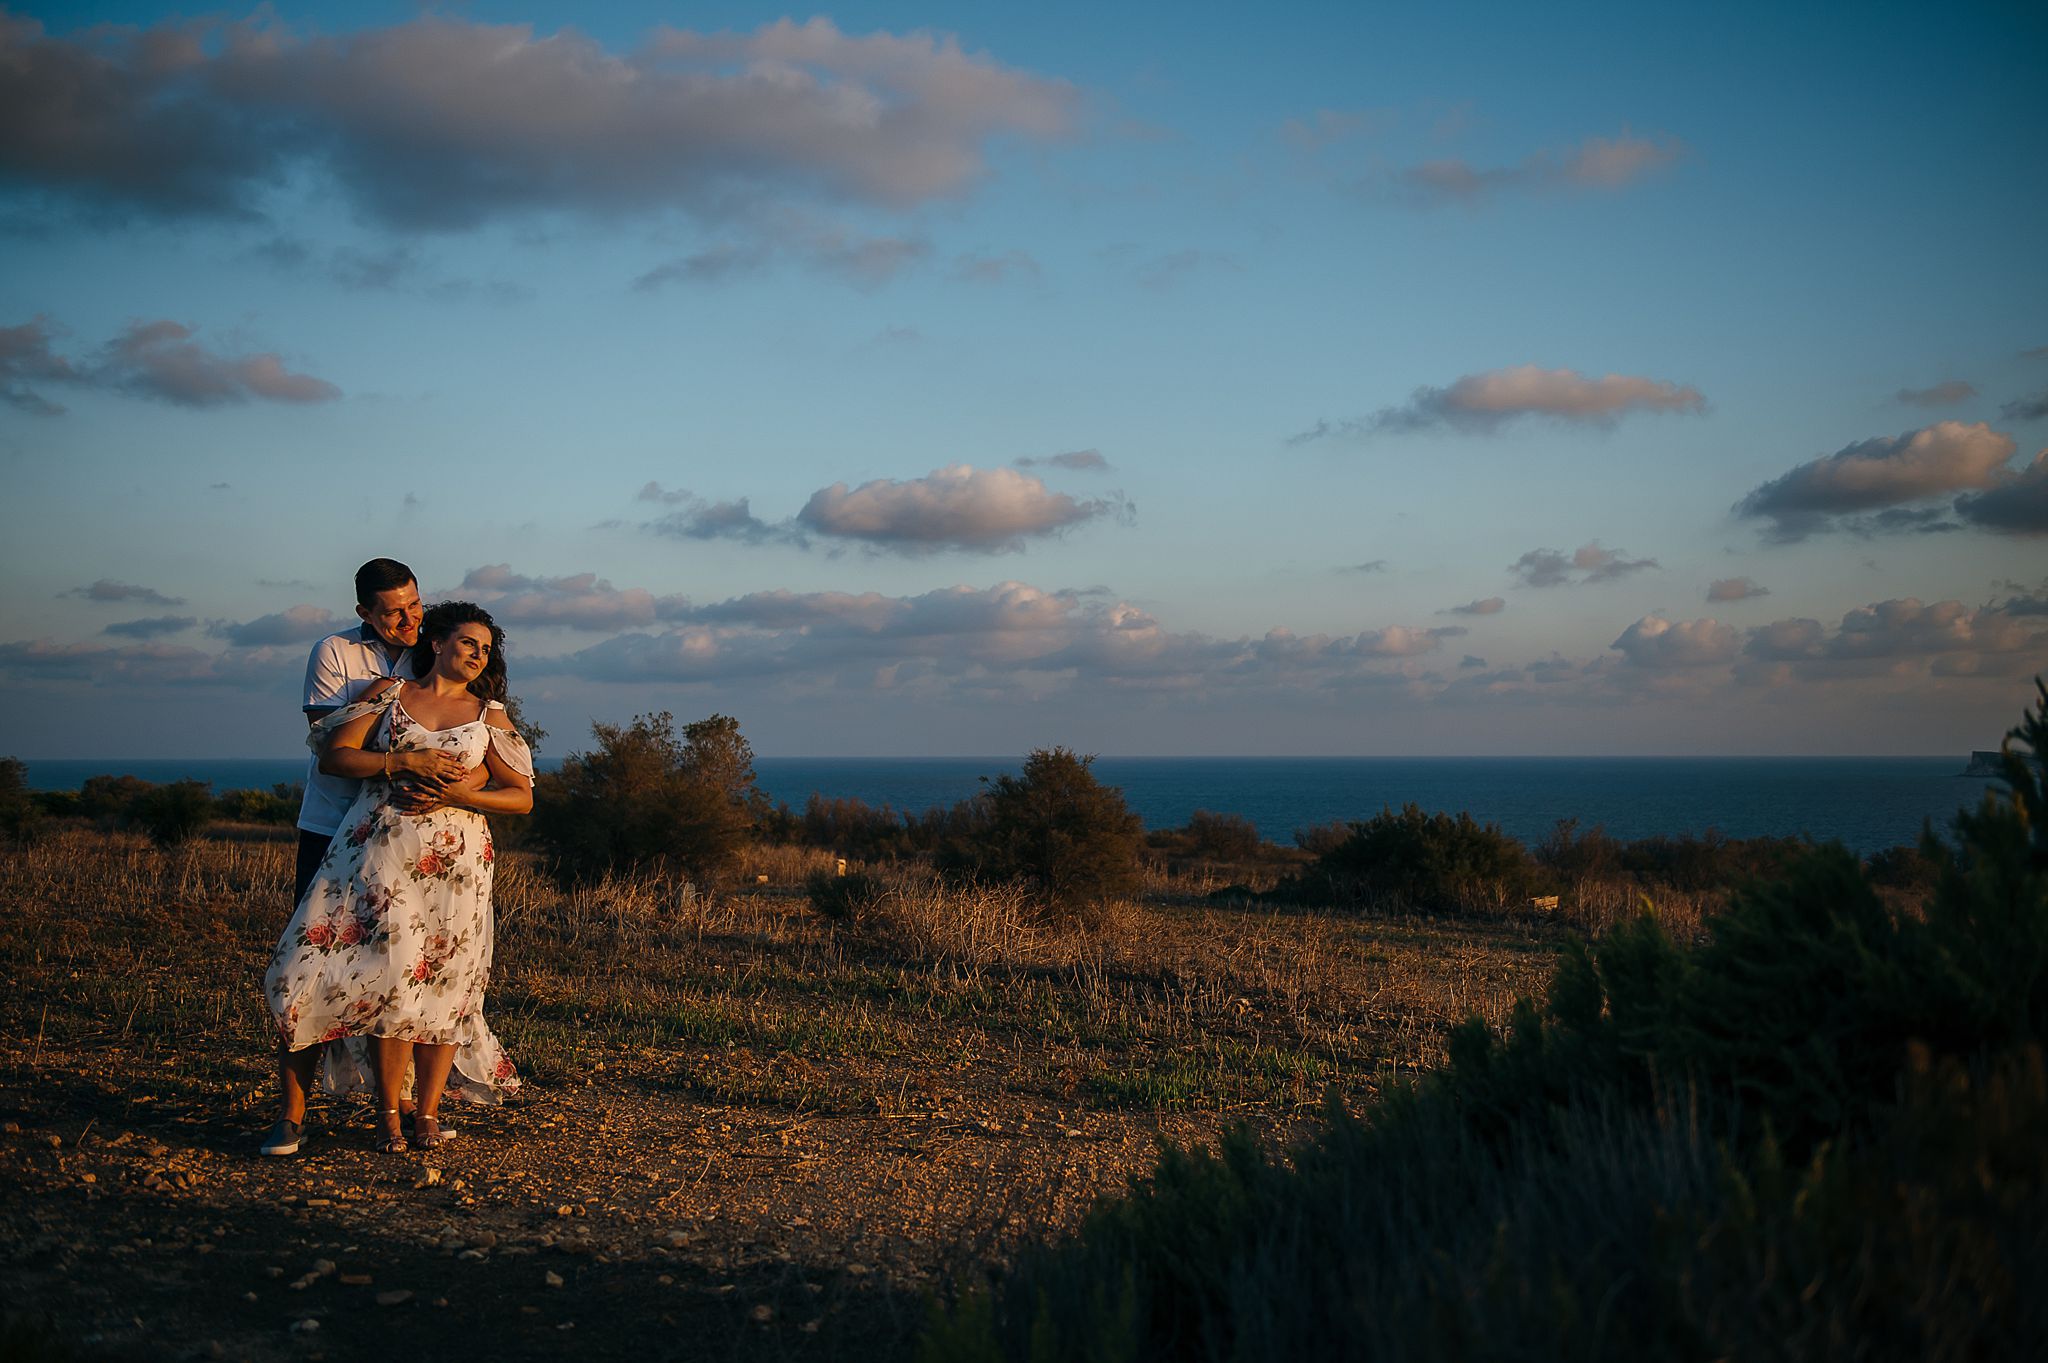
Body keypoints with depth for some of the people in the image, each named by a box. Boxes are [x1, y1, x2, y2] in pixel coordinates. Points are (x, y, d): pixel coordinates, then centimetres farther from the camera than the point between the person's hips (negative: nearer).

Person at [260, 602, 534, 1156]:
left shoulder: (489, 714, 12)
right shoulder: (388, 694, 12)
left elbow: (522, 796, 8)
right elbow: (333, 756, 3)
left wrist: (456, 794, -7)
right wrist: (405, 762, -9)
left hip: (455, 856, 1)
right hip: (380, 847, -1)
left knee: (442, 982, -3)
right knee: (392, 972, -11)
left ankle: (426, 1112, 4)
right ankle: (389, 1115, -2)